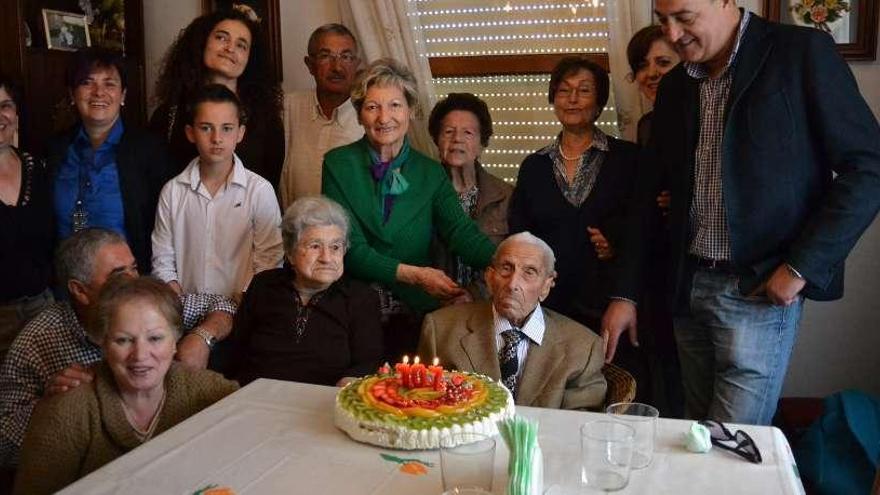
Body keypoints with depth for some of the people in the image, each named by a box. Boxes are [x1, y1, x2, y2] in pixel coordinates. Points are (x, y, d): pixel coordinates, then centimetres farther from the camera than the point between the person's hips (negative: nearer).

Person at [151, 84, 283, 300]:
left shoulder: (260, 191, -1)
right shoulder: (173, 191, 7)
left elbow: (269, 262, -1)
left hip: (240, 309, -1)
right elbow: (163, 260, 10)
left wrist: (241, 306, -10)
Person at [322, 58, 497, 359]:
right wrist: (414, 275, -20)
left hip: (414, 312, 1)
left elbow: (462, 233, -8)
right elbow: (351, 249, -8)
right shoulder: (339, 165, 0)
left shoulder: (431, 174, 6)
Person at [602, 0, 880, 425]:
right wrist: (625, 293, 8)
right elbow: (649, 195, 12)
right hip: (688, 287, 5)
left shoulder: (801, 53, -6)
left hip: (761, 290, -5)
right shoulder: (674, 87, 11)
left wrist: (802, 266, -13)